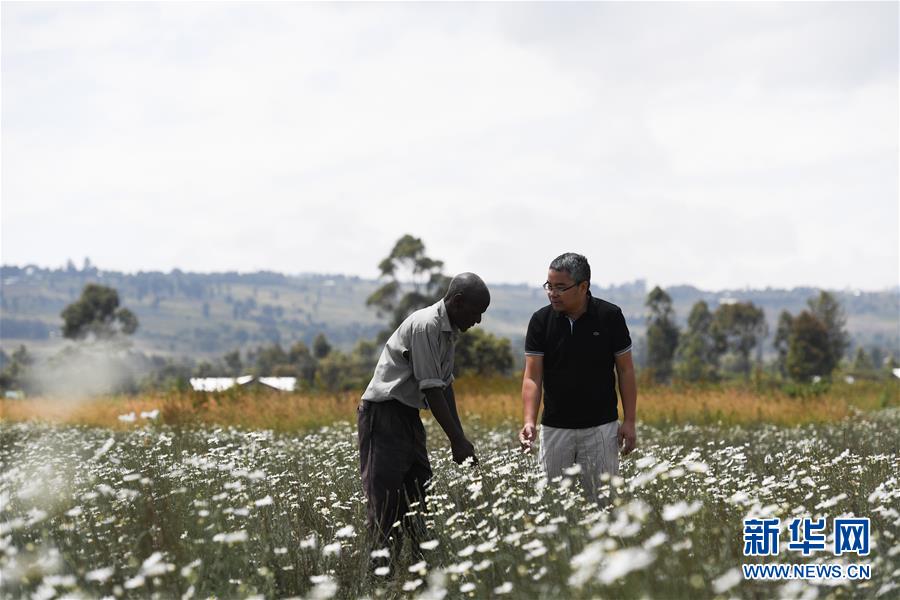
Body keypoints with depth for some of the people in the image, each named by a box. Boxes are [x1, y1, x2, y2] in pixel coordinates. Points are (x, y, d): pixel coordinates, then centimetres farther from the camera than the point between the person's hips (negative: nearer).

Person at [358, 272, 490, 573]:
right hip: (383, 412, -10)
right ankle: (382, 569, -11)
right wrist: (457, 441, -17)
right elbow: (431, 390, -21)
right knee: (386, 501, -11)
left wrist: (460, 437, 10)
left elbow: (445, 385, 15)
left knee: (419, 492, 8)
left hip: (408, 413, 10)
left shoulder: (448, 331, 11)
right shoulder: (426, 326, -20)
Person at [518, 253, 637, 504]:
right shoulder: (540, 321, -4)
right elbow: (532, 376, -6)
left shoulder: (610, 316, -6)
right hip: (554, 427, 2)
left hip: (600, 427, -1)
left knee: (603, 500, 2)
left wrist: (629, 422, -4)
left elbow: (625, 371, 0)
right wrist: (530, 421, -20)